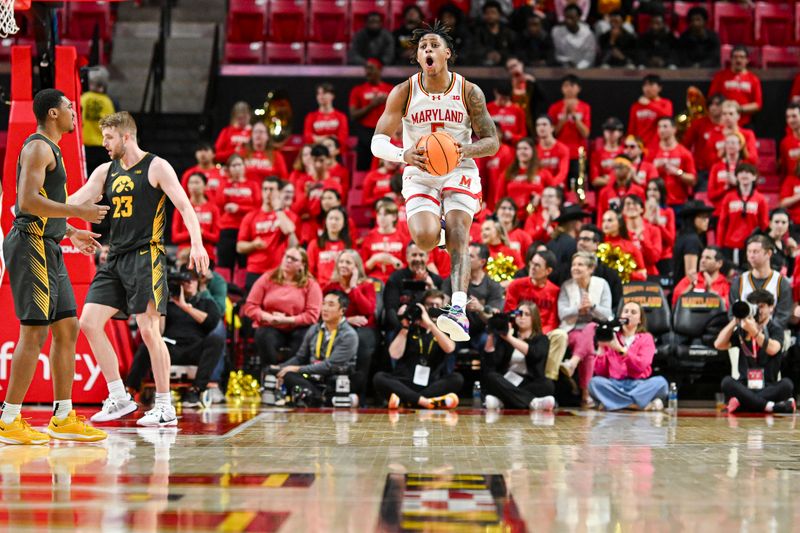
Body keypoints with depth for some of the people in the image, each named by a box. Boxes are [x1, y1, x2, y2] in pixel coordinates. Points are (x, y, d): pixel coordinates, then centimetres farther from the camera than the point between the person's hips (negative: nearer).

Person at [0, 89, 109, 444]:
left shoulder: (50, 149, 21)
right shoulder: (38, 147, -11)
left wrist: (72, 233, 25)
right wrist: (78, 211, -20)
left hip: (48, 250, 11)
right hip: (30, 245, -11)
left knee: (67, 328, 10)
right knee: (34, 332, -11)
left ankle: (63, 419, 14)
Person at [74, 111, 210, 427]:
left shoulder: (156, 167, -5)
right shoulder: (106, 172, 14)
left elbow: (184, 206, -11)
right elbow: (76, 201, 9)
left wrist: (197, 243, -25)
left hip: (146, 257, -7)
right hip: (116, 259, 7)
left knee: (149, 331, -9)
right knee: (89, 323, -1)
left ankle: (165, 407, 0)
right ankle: (119, 398, 6)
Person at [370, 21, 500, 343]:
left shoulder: (469, 92, -6)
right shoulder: (403, 93, -7)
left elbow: (492, 142, -2)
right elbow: (378, 142, -9)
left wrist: (466, 150, -25)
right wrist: (403, 155, -31)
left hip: (459, 172, 0)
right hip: (419, 175, 0)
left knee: (458, 235, -22)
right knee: (425, 240, -20)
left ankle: (459, 311, -36)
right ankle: (437, 226, 21)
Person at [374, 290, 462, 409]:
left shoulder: (444, 330, 14)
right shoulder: (409, 328, 14)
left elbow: (449, 348, -9)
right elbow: (395, 354, -1)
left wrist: (429, 323, -13)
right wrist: (404, 327, -2)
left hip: (432, 386, 0)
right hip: (405, 385, 0)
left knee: (457, 378, -27)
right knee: (379, 378, -28)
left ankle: (404, 400, -35)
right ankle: (426, 401, -43)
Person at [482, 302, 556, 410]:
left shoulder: (542, 339, 8)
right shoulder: (505, 337, 12)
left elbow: (534, 354, -17)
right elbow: (491, 361, -3)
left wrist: (510, 338, -24)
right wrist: (491, 335, -14)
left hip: (529, 385, -1)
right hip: (505, 385, 1)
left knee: (548, 384, -30)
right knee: (491, 377, -29)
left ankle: (501, 401, -37)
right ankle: (532, 402, -45)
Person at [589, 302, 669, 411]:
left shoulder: (646, 338, 8)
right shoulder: (611, 338, 10)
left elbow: (641, 365, -9)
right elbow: (600, 372, 5)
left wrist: (620, 349, -18)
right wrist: (602, 349, -10)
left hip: (638, 386, -1)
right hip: (615, 385, 1)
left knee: (660, 382, -29)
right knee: (595, 382, -30)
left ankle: (618, 402, -28)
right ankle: (645, 404, -30)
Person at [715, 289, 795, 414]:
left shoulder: (775, 329, 3)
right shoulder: (742, 330, 11)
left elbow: (772, 349, -18)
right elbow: (719, 345, -1)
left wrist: (754, 331, -30)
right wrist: (734, 321, -8)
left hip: (769, 388, -2)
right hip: (745, 388, 2)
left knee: (786, 384, -32)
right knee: (727, 381, -30)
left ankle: (741, 404, -35)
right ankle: (771, 407, -35)